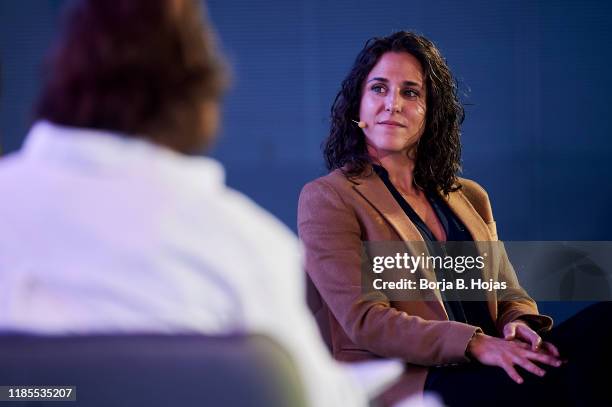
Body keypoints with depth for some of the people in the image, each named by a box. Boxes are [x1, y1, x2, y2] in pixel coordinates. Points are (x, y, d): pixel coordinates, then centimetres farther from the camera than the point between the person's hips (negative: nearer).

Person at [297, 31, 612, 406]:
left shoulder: (470, 197, 23)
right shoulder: (327, 198, 3)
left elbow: (510, 294, 22)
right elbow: (365, 320, -8)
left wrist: (518, 325, -5)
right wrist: (475, 344, -20)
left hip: (483, 374, 7)